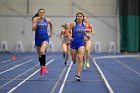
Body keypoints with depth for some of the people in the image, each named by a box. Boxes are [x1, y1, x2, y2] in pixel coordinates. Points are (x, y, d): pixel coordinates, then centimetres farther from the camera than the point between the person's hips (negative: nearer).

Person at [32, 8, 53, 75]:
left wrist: (51, 33, 23)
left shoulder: (47, 20, 3)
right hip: (38, 39, 1)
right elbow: (33, 29, -14)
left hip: (45, 38, -1)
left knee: (42, 51, -27)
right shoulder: (35, 19, -3)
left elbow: (51, 25, 26)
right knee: (39, 55, 13)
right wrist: (37, 21, -21)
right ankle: (41, 67, 33)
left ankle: (44, 66, -15)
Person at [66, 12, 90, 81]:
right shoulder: (73, 24, -5)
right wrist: (69, 37, -20)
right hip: (74, 43, -1)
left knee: (80, 59, -15)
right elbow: (67, 31, -5)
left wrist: (86, 35, 4)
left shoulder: (84, 25, 4)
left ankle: (78, 75, -15)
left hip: (81, 43, 1)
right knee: (74, 60, 12)